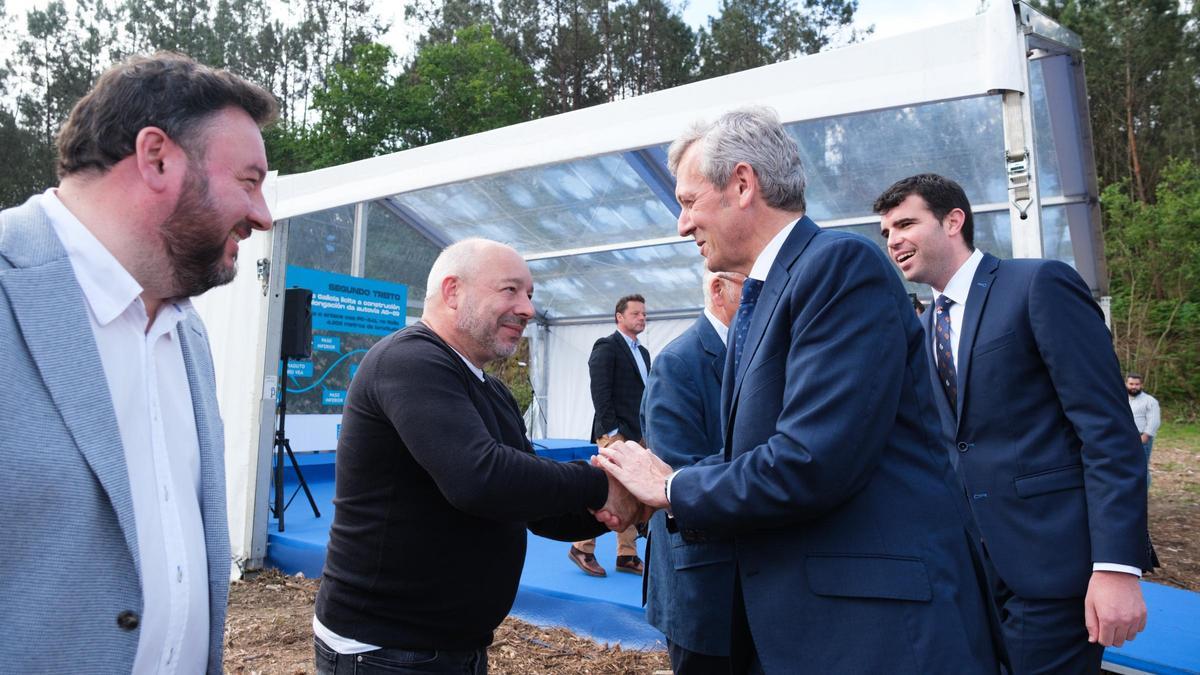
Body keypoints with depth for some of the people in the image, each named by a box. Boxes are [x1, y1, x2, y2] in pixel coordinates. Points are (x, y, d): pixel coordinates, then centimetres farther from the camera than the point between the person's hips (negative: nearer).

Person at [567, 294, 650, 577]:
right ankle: (582, 548, 6)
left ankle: (627, 556, 15)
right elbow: (600, 392, -13)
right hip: (615, 433, -8)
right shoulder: (607, 347, -6)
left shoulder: (642, 352, 19)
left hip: (639, 435, 8)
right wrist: (611, 430, -18)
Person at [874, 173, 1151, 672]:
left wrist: (1117, 565, -19)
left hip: (1050, 554, -6)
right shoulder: (924, 328, 12)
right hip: (974, 561, 7)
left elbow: (1108, 429, -14)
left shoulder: (1041, 284, -8)